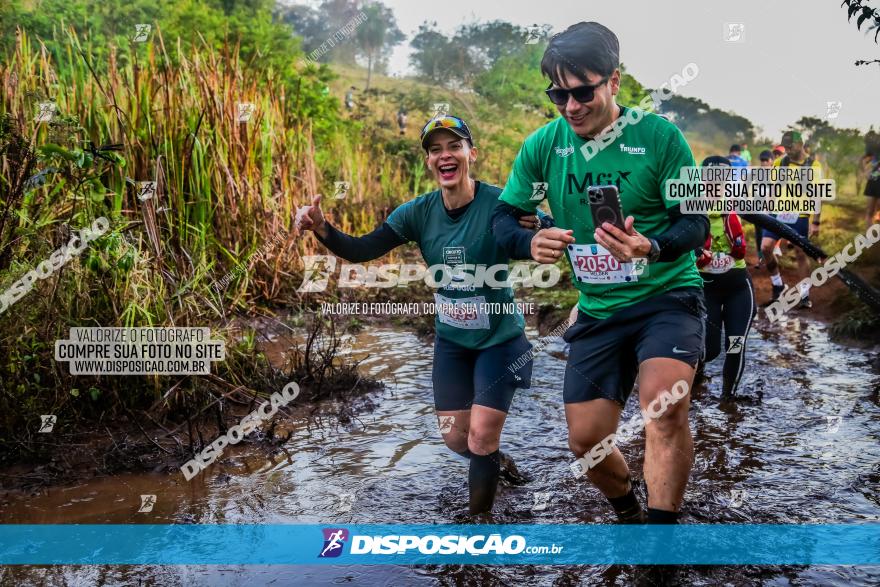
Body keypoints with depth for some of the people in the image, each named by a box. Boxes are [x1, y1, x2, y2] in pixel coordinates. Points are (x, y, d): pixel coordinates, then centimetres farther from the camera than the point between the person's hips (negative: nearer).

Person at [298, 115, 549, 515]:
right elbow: (361, 250, -13)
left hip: (499, 339, -4)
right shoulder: (420, 213, -9)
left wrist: (537, 227, -51)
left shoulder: (499, 204, -21)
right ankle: (497, 461, 48)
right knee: (455, 438, 14)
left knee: (481, 436, -6)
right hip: (451, 340, 5)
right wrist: (321, 228, -31)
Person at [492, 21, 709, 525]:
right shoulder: (544, 144, -3)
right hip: (598, 310, 4)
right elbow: (502, 220, 0)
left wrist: (650, 247, -35)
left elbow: (697, 221, -13)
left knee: (664, 402, -31)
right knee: (586, 441, 6)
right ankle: (629, 514, 38)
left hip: (668, 295, -4)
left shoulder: (658, 135, -12)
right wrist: (531, 243, -24)